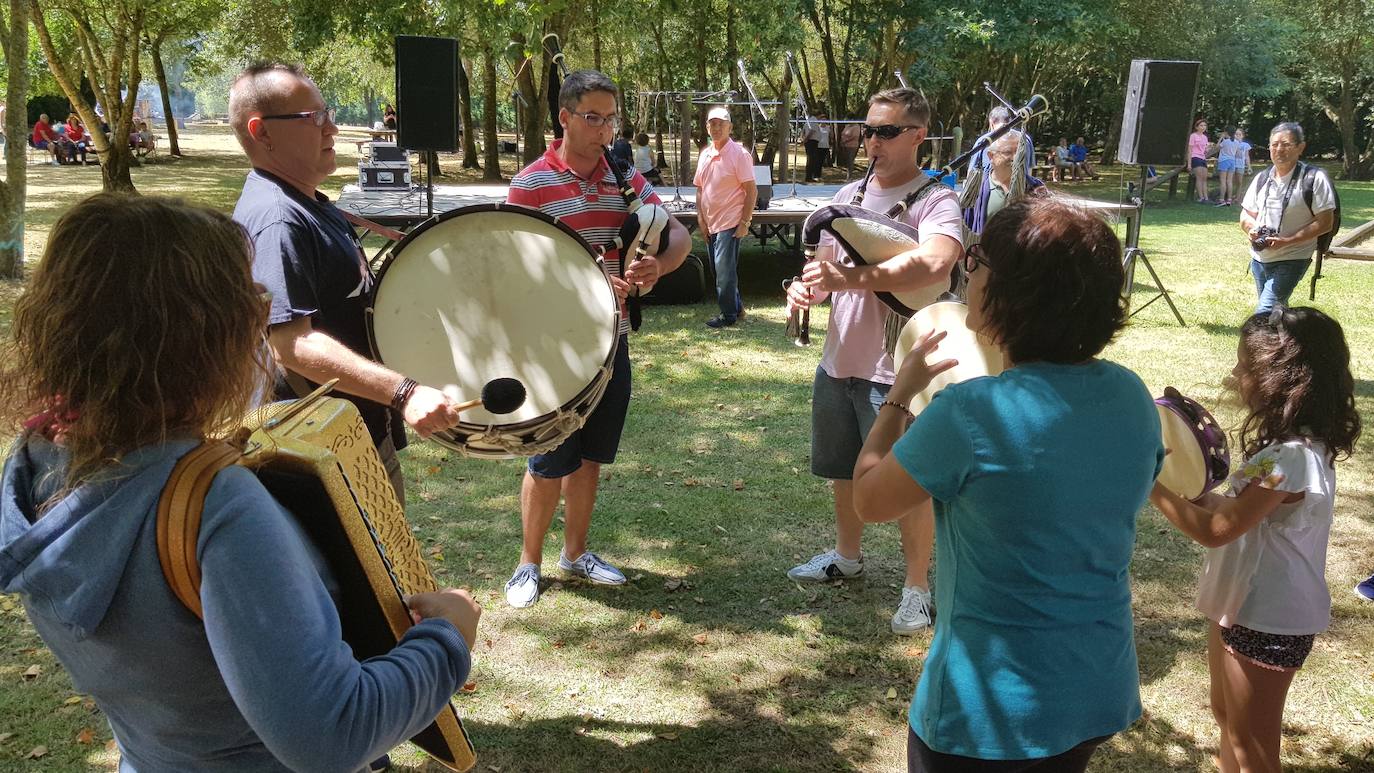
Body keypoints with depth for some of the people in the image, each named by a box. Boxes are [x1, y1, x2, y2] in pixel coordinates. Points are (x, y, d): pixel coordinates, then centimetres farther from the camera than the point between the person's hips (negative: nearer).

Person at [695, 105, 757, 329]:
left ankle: (729, 314, 6)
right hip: (711, 224, 7)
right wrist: (701, 219, 7)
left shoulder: (739, 154, -10)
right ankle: (736, 307, 28)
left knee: (724, 270, -6)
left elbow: (751, 191, -11)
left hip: (730, 224, -7)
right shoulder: (705, 155, 9)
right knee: (721, 269, 14)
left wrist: (745, 223, -15)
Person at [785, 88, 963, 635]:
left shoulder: (935, 202, -14)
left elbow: (935, 264, -34)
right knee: (843, 468, 22)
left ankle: (917, 587, 21)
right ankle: (847, 555, 43)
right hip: (839, 360, 7)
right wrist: (807, 288, -10)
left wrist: (854, 278, -40)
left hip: (897, 370, -7)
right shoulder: (849, 195, 8)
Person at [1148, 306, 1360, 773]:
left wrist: (1153, 488, -18)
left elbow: (1215, 530, -26)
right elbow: (1240, 511, 7)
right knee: (1227, 717, 25)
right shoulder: (1297, 445, 1)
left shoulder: (1291, 460, -30)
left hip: (1267, 622, -9)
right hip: (1245, 606, 9)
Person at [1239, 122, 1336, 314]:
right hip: (1259, 259, 7)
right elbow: (1246, 214, 14)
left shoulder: (1314, 179, -11)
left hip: (1292, 260, -6)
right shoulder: (1262, 179, 7)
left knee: (1264, 314, -18)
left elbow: (1325, 223, -13)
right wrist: (1251, 228, -11)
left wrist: (1287, 241, -22)